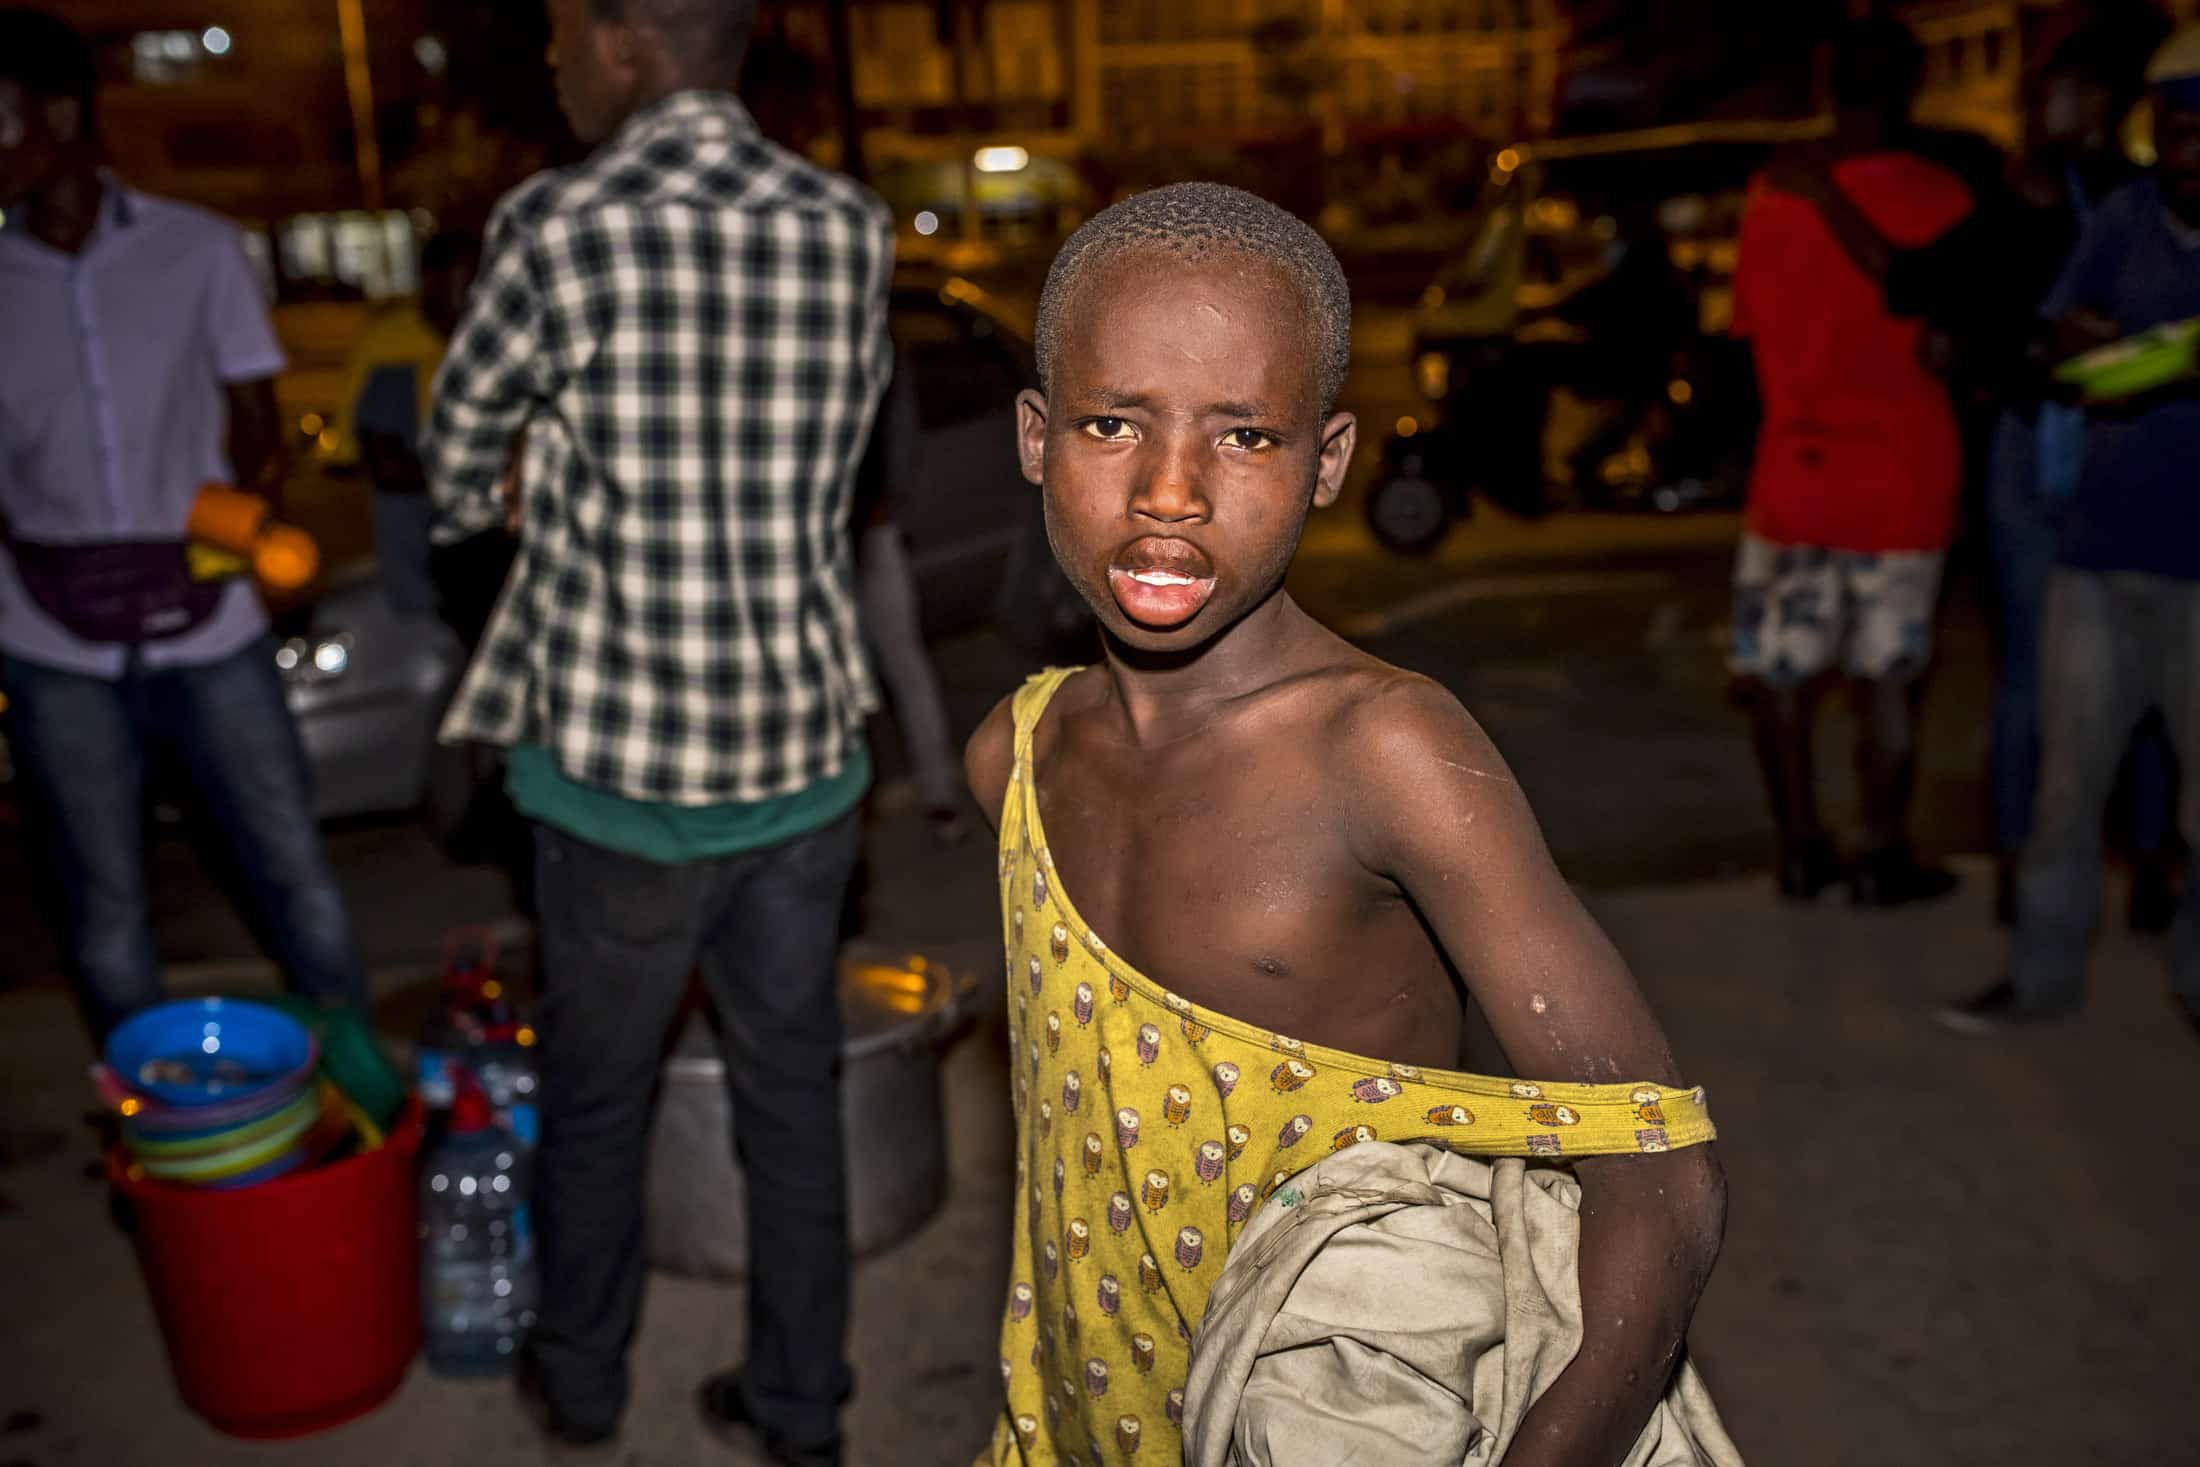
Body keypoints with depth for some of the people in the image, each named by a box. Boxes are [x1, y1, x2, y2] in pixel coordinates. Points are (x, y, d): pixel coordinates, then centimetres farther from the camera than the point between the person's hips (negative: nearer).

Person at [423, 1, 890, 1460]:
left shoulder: (562, 230, -13)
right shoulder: (851, 229, -1)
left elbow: (462, 461, 0)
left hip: (626, 764, -3)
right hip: (806, 750, 4)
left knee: (597, 1096, 18)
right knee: (794, 1091, 17)